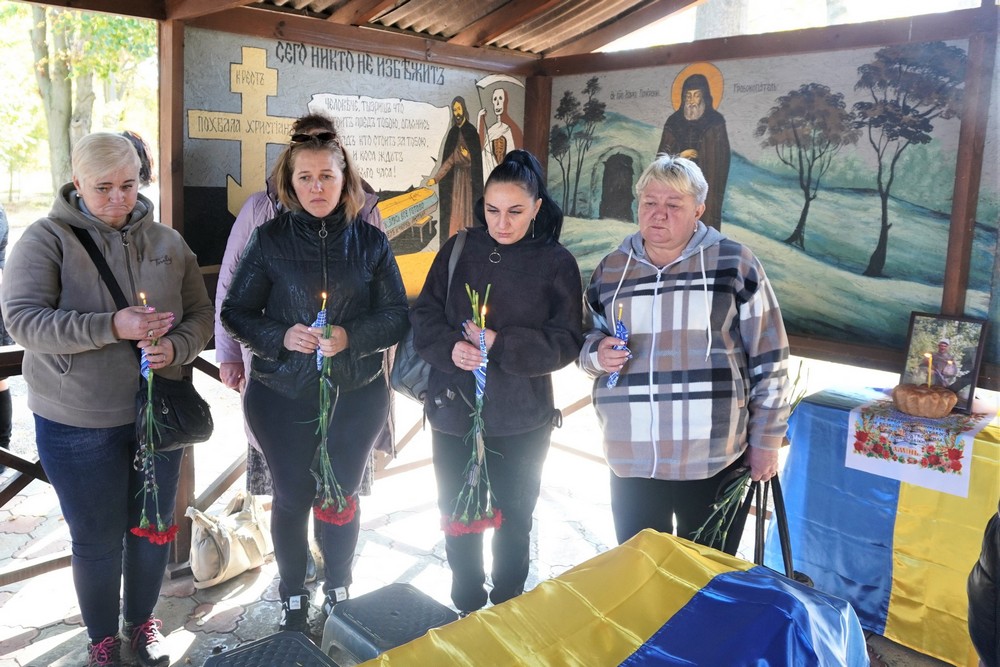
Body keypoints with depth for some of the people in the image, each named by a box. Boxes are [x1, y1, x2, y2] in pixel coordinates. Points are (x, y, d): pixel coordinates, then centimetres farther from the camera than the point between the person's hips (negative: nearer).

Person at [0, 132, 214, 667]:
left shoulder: (166, 242, 2)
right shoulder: (46, 238, -8)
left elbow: (201, 314, 4)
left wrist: (175, 347, -18)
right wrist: (111, 327, -29)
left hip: (158, 415, 3)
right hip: (78, 426, -3)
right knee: (97, 540, 11)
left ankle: (141, 621, 42)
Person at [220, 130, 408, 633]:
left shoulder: (370, 242, -1)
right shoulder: (270, 239, -3)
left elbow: (397, 315, -2)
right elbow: (235, 314, -1)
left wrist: (351, 337, -20)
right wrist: (282, 337, -20)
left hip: (356, 397, 1)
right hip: (282, 397, -1)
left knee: (342, 497, 14)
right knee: (292, 499, 11)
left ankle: (339, 593, 38)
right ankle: (293, 600, 34)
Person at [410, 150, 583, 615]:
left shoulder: (556, 262, -6)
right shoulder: (459, 251, 1)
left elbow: (566, 341, -11)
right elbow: (423, 316, 0)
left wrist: (502, 345, -24)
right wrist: (450, 347, -21)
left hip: (521, 420, -2)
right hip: (453, 409, 2)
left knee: (513, 517, 15)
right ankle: (466, 612, 38)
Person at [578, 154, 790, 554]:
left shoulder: (734, 264, -4)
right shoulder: (611, 269, 6)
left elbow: (769, 360, -1)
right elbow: (586, 343, 15)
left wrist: (766, 441, 0)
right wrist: (598, 353, -8)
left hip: (713, 461, -3)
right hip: (632, 461, 3)